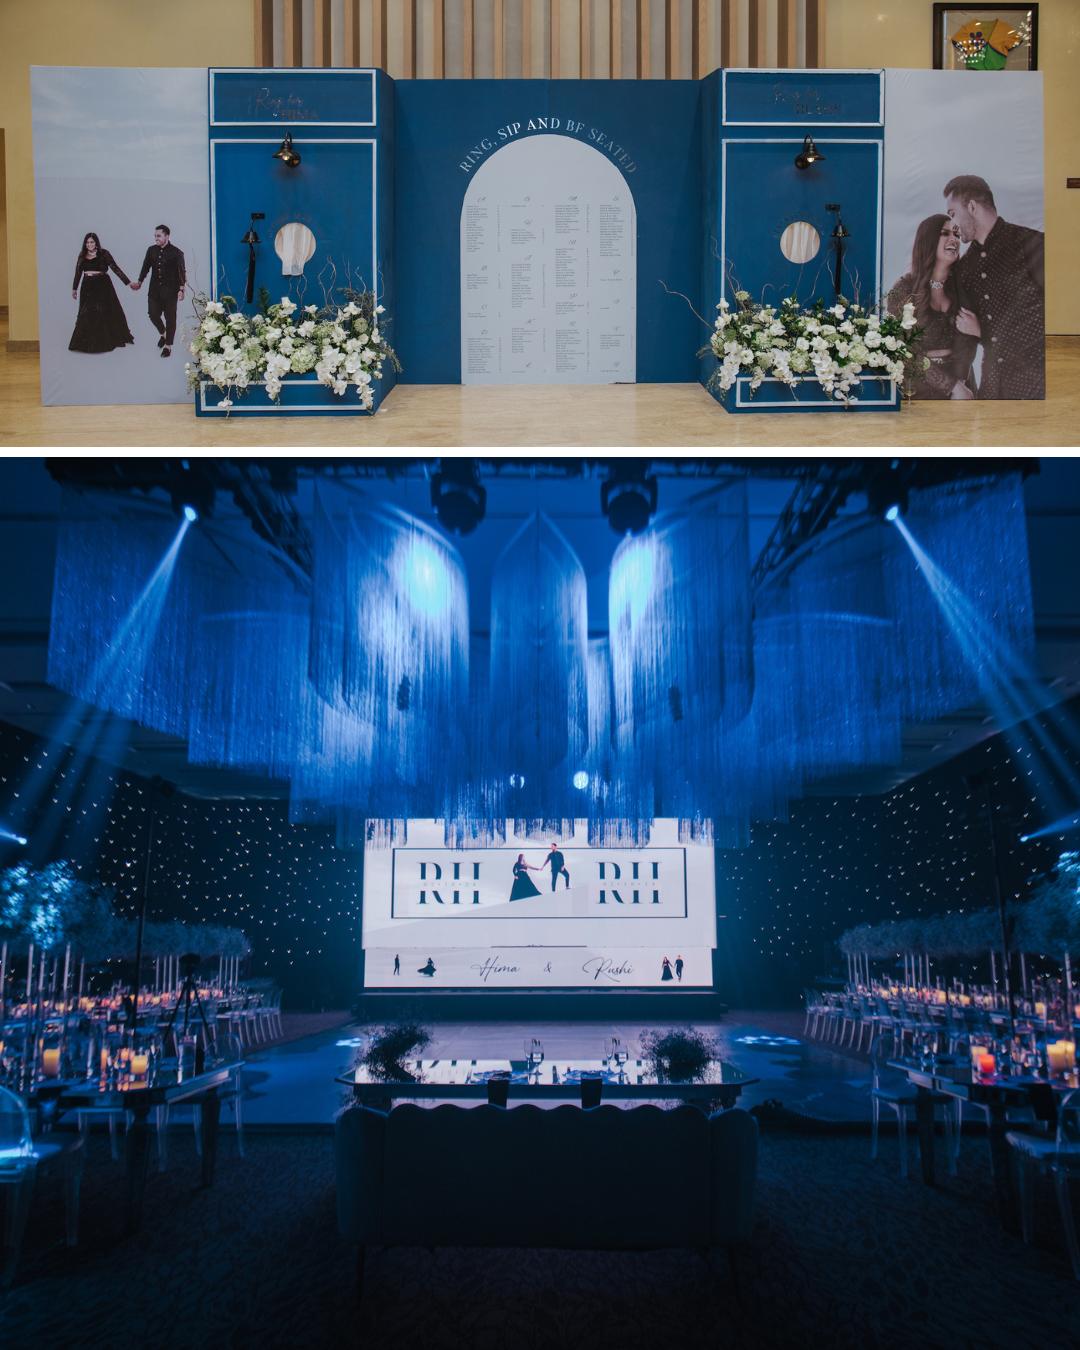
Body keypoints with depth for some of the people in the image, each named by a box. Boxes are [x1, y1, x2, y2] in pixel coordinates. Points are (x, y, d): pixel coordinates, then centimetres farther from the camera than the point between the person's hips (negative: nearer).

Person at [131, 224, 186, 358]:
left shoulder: (176, 252, -6)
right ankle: (162, 332, 29)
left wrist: (181, 289, -16)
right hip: (154, 290, 4)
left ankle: (168, 345, 11)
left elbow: (181, 272, -8)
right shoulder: (151, 250, 5)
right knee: (153, 314, -1)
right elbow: (146, 267, 10)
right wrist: (139, 282, 0)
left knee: (170, 317, 1)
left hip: (170, 291, -4)